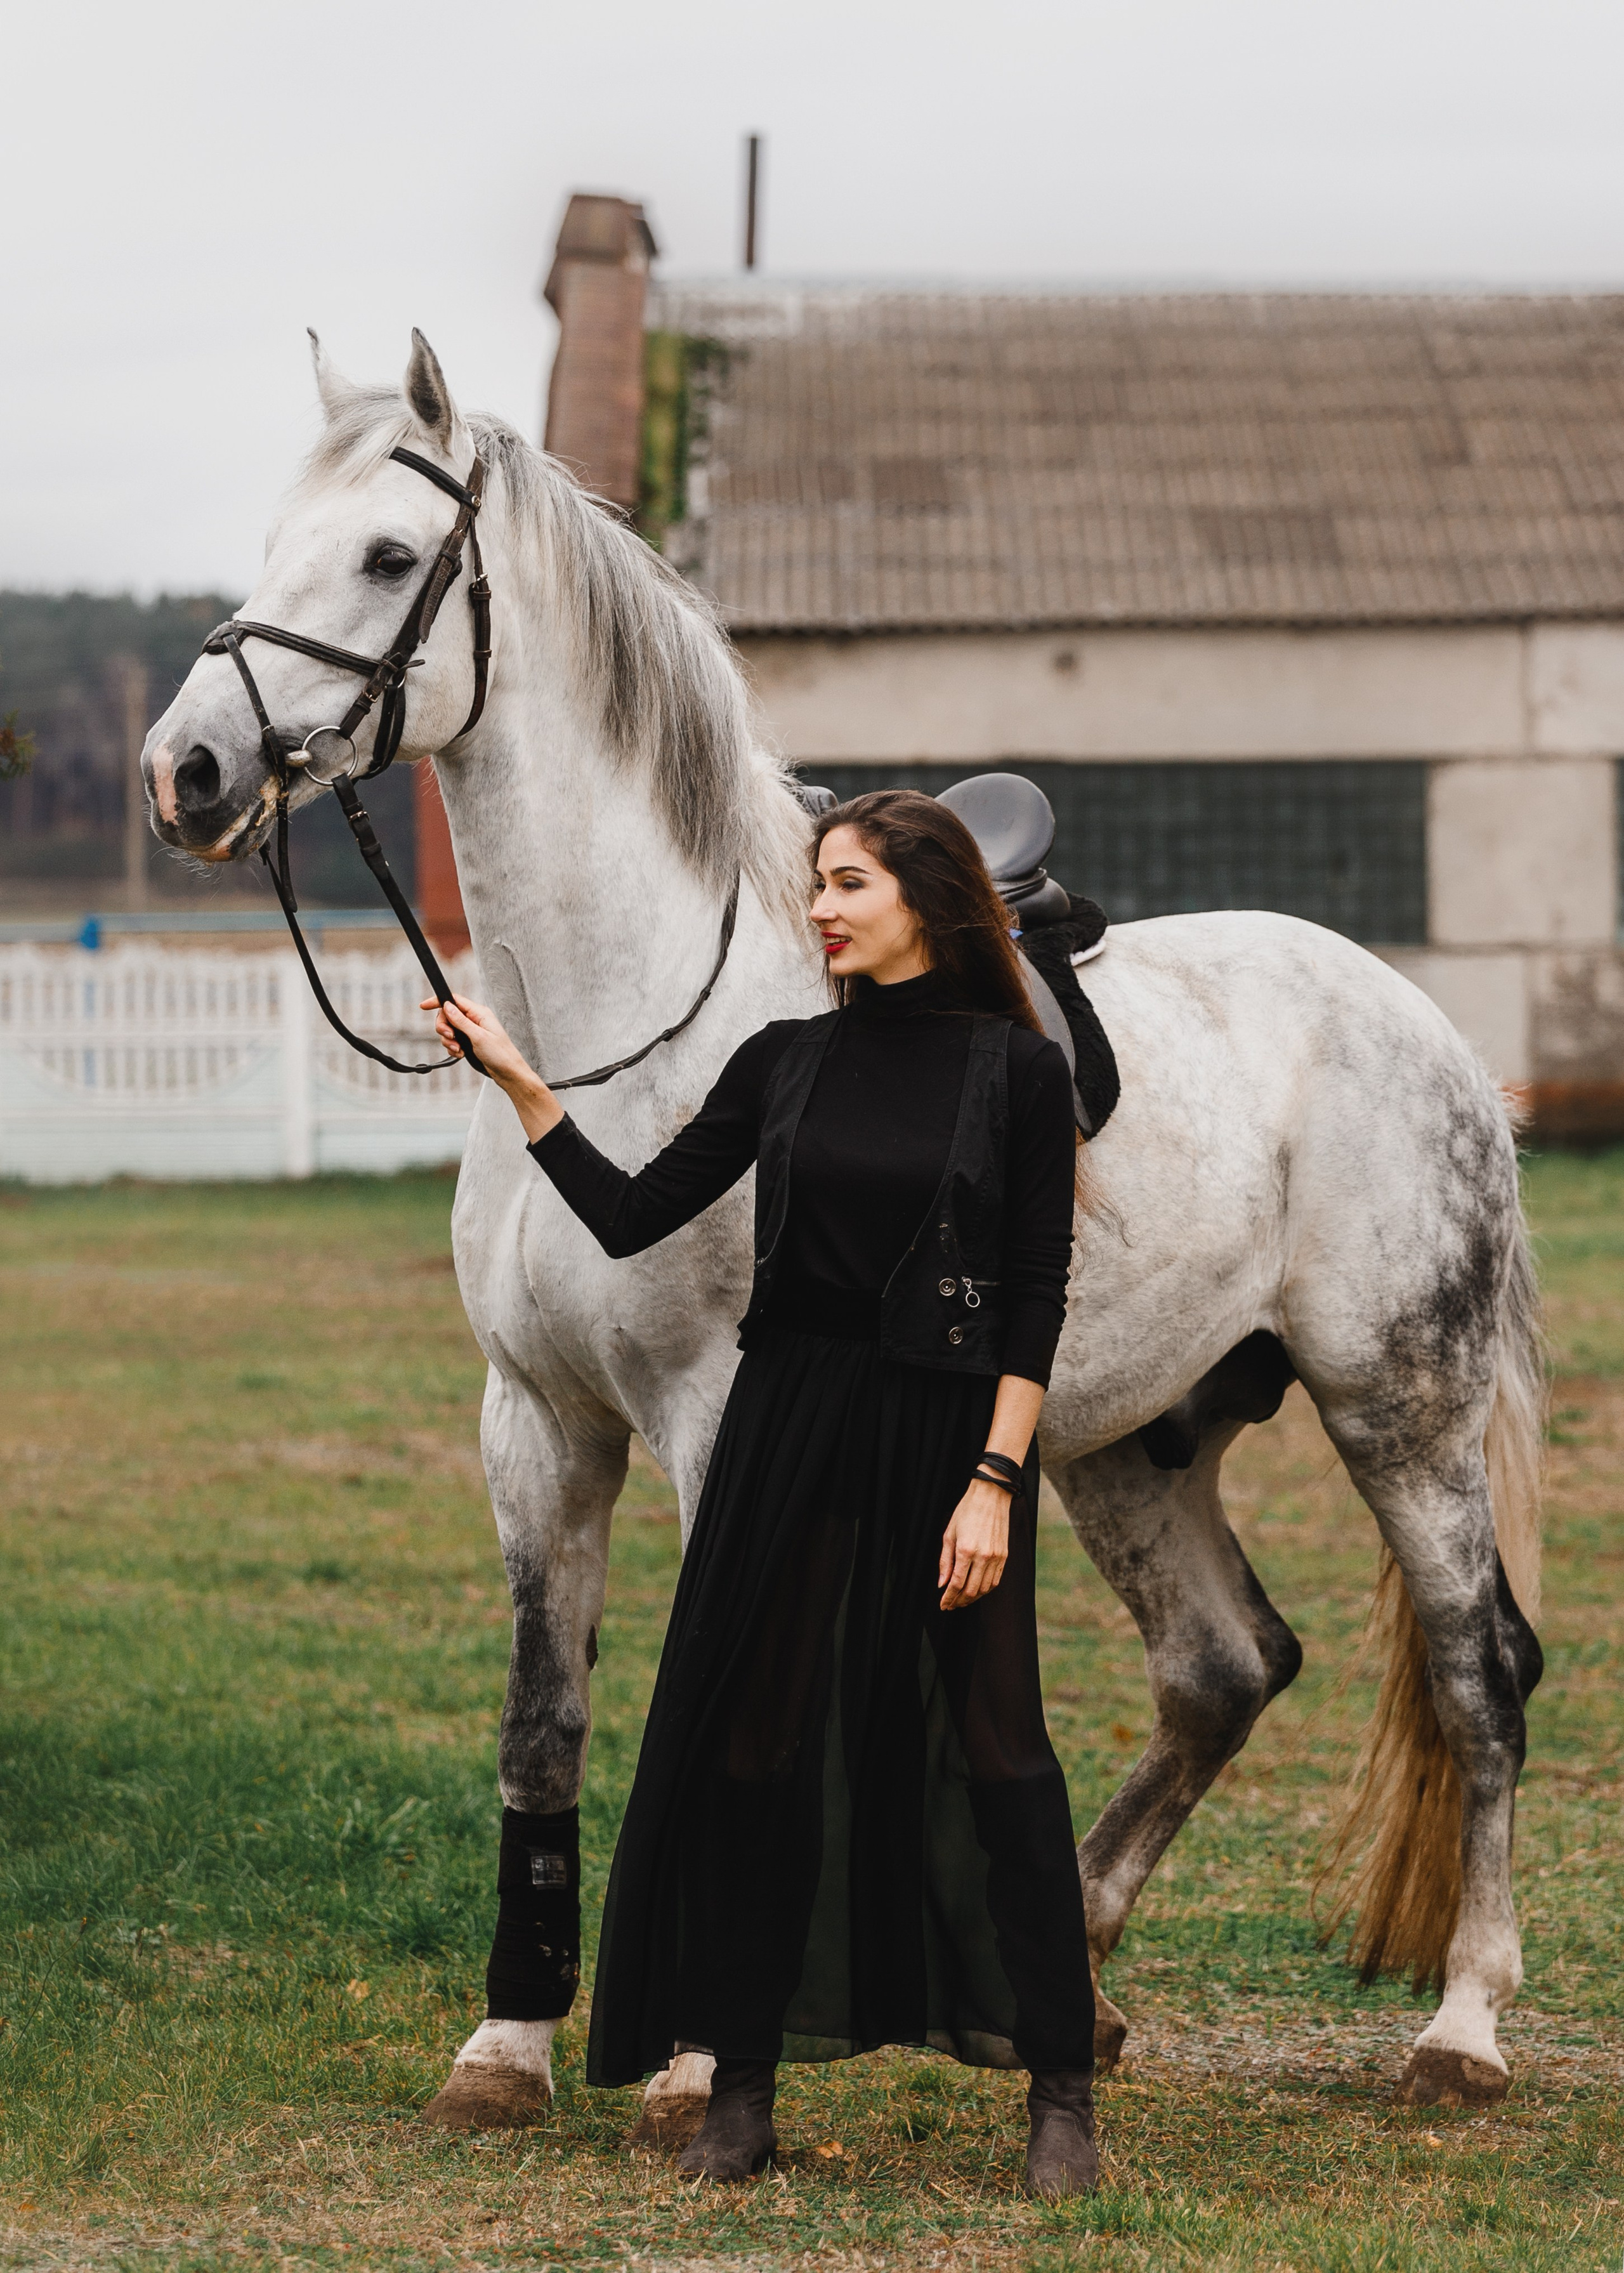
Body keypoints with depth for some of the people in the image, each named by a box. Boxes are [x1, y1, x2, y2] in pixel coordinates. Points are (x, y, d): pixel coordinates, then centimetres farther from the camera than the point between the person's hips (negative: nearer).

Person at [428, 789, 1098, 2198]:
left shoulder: (1018, 1070, -4)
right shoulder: (784, 1062, 7)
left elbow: (1037, 1301, -6)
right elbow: (631, 1217, 6)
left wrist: (994, 1482, -14)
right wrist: (522, 1087, -1)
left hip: (945, 1432, -4)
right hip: (787, 1423, 4)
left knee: (993, 1738, -3)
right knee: (755, 1738, 4)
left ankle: (1061, 2092, 6)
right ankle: (744, 2084, 13)